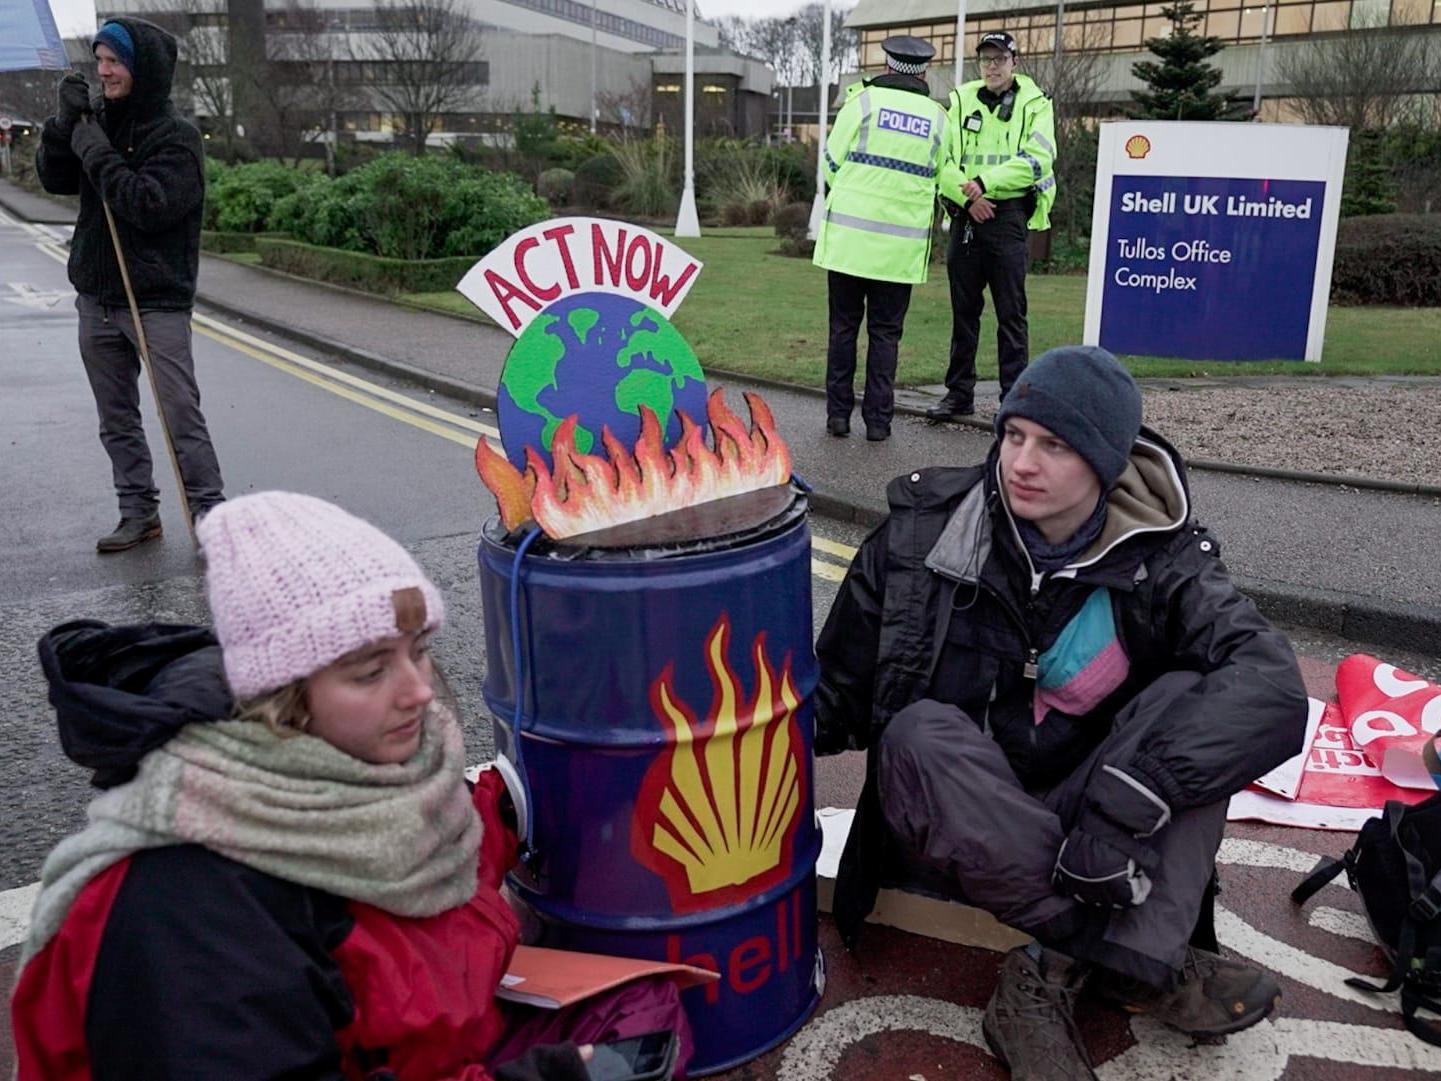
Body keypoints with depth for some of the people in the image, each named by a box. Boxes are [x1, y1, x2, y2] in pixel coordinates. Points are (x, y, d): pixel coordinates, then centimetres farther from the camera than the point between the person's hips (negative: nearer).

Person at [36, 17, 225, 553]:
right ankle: (139, 513, 21)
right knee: (116, 419, 11)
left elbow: (152, 206, -21)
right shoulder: (99, 120, 9)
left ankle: (210, 513, 0)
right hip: (97, 298, 7)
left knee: (181, 414, -9)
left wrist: (96, 152, -16)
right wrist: (65, 123, -5)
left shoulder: (177, 135, -10)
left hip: (159, 302, -7)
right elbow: (55, 179, 9)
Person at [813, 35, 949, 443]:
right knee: (885, 332, 7)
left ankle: (838, 413, 10)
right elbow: (937, 180, 9)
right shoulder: (937, 117, 8)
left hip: (850, 235, -1)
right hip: (901, 245, 2)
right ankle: (878, 418, 6)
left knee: (844, 326, 7)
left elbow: (832, 162, 1)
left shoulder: (864, 99, 0)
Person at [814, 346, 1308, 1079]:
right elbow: (836, 689, -3)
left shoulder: (1158, 561, -8)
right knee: (921, 734, -33)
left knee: (1188, 697, -23)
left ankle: (1054, 979, -32)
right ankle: (1151, 967, -28)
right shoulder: (923, 532, -9)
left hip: (1078, 825, 1)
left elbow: (1273, 687, -26)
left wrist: (1129, 797, -38)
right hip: (949, 830, 0)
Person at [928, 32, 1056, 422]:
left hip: (1008, 216, -3)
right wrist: (967, 196, -12)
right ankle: (959, 393, 17)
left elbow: (1036, 158, -9)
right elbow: (942, 160, 3)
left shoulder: (1034, 104, 4)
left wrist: (985, 181, -17)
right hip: (965, 214, 3)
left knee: (1011, 313, -3)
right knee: (963, 310, 8)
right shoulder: (961, 100, 12)